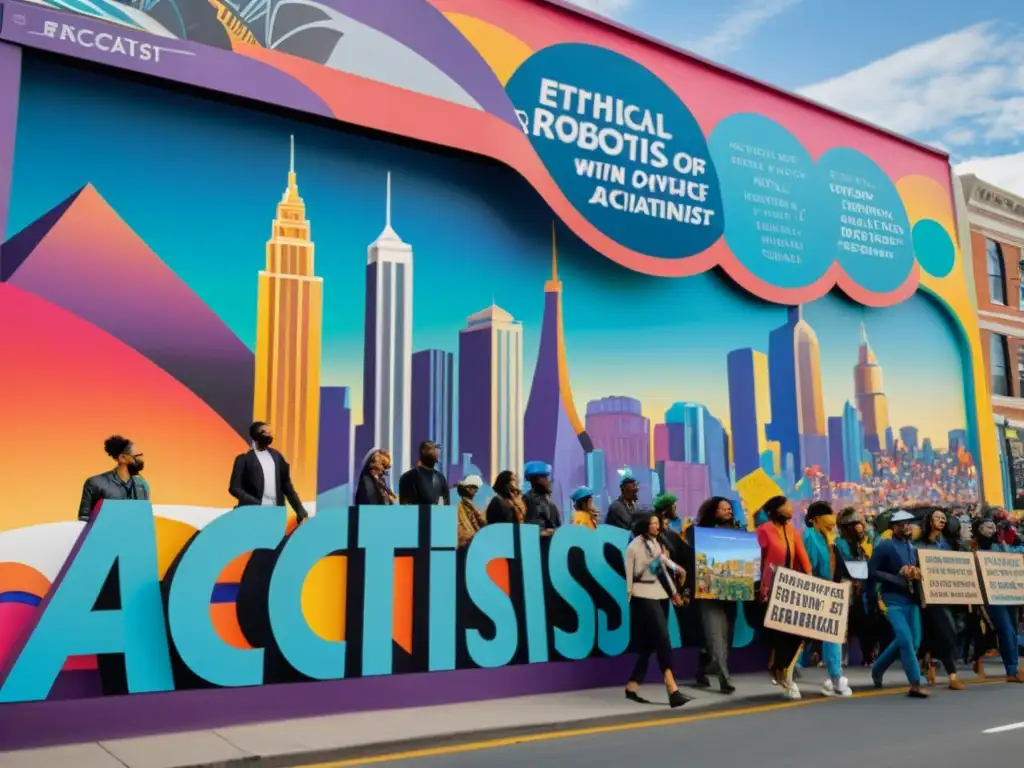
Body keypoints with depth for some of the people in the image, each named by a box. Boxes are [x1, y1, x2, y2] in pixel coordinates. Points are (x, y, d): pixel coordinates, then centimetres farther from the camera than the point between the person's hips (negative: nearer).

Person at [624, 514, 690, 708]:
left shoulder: (656, 544, 16)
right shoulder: (635, 545, -4)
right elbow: (630, 572, -3)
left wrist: (673, 592, 16)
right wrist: (630, 597, -4)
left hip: (661, 595, 8)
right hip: (644, 597, -7)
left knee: (650, 643, 7)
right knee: (663, 640, -16)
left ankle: (632, 687, 15)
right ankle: (673, 690, -19)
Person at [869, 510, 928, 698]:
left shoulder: (913, 547, 14)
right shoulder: (884, 546, -8)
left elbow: (918, 570, 23)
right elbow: (872, 572, -12)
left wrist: (917, 574, -2)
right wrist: (899, 578, -18)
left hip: (911, 599, 7)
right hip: (893, 600, -7)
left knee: (913, 642, 11)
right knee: (906, 640, -14)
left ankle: (878, 669, 28)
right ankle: (915, 684, -4)